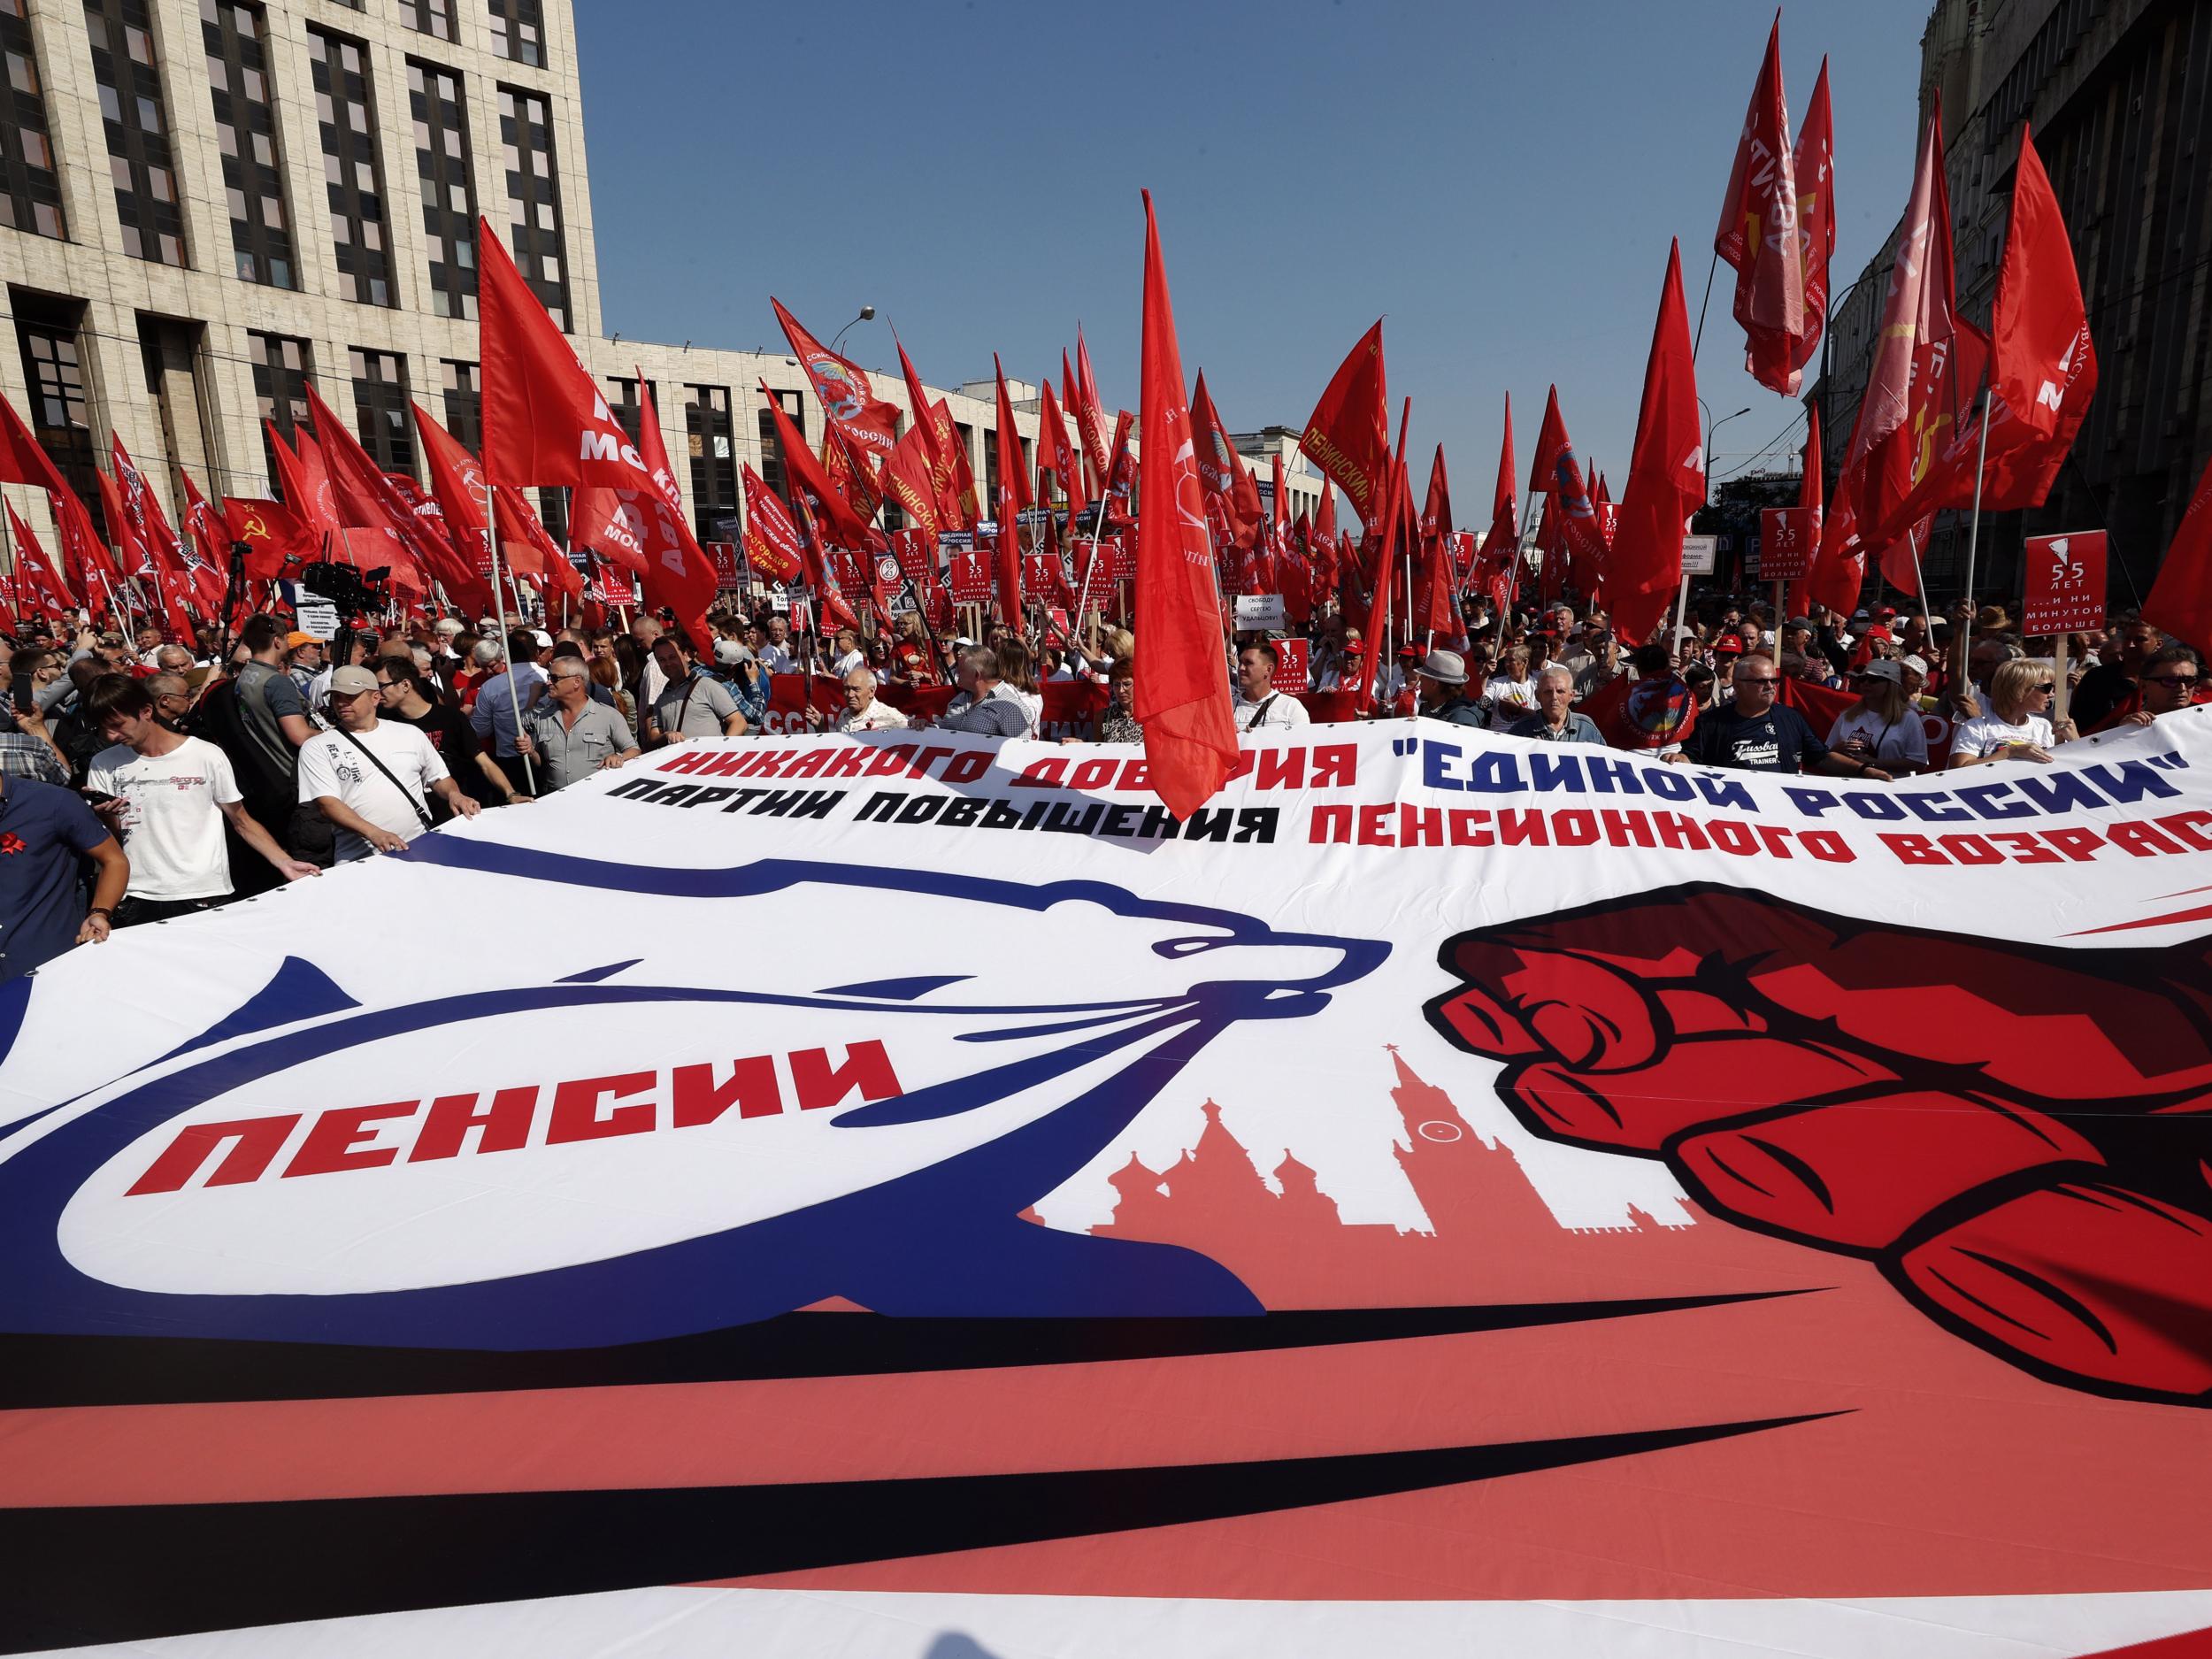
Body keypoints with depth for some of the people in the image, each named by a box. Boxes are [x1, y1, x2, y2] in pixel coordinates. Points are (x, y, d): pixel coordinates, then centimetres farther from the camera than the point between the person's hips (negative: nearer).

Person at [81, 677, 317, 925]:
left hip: (204, 897, -3)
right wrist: (106, 815, -10)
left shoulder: (207, 756, -4)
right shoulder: (104, 764, 6)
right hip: (137, 900, 3)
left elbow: (242, 822, 2)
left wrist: (284, 862, -10)